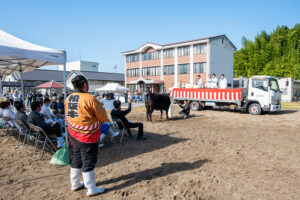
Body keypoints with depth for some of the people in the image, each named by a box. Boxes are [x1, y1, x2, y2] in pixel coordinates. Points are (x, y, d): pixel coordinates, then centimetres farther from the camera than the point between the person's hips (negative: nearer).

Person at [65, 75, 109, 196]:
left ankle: (74, 184, 36)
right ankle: (91, 189, 17)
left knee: (77, 159, 22)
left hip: (73, 135, 7)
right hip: (88, 136, -7)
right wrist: (97, 120, 8)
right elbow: (103, 117, -14)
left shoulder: (68, 99, 1)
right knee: (88, 162, 5)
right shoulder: (90, 98, -21)